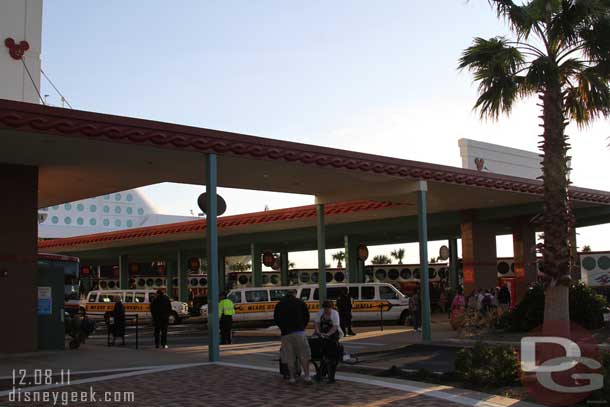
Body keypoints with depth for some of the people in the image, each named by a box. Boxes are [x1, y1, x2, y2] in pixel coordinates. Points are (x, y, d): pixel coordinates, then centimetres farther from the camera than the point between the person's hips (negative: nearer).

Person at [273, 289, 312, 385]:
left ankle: (292, 377, 6)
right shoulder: (300, 302, 6)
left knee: (289, 358, 6)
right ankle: (307, 377, -1)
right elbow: (307, 317, 9)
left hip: (286, 334, 2)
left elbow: (276, 320, 12)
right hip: (299, 332, -1)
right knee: (304, 355, 3)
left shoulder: (279, 305, 10)